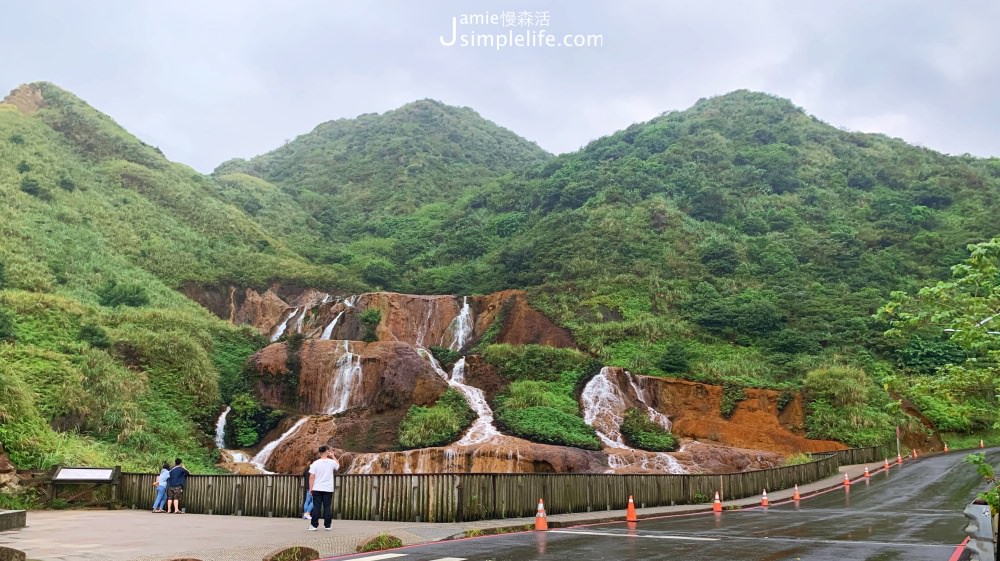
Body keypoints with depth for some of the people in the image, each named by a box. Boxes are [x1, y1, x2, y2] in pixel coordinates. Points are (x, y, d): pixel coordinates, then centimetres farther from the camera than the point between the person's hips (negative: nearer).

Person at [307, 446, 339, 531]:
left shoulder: (315, 463, -6)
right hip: (328, 489, 0)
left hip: (317, 489, 0)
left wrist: (310, 488, -2)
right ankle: (327, 525, 8)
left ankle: (314, 525, 2)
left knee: (316, 507, 2)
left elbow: (312, 477, -8)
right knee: (327, 507, 5)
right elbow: (338, 466, 21)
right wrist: (333, 457, 26)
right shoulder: (332, 462, -3)